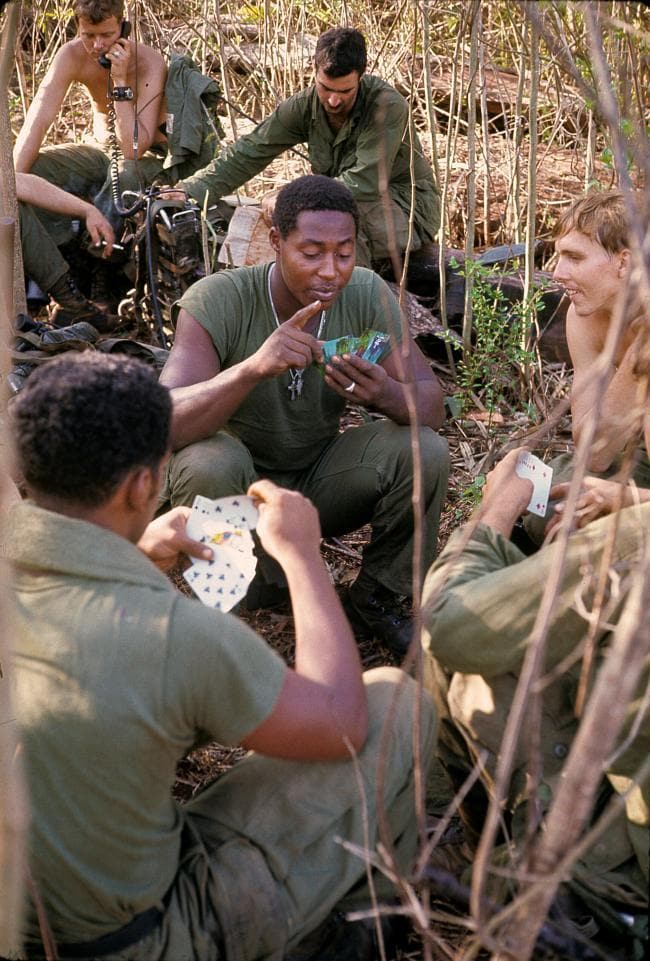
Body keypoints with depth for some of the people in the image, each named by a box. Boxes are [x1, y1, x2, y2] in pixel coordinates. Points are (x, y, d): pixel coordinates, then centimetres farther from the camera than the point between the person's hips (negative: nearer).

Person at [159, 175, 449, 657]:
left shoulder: (367, 294, -13)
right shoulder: (216, 300, -23)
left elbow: (432, 408, -14)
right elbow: (164, 423, -34)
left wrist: (385, 395, -39)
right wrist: (253, 367, -51)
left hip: (321, 480, 3)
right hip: (240, 487, -3)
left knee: (425, 452, -21)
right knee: (209, 463, -36)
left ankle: (376, 599, 4)